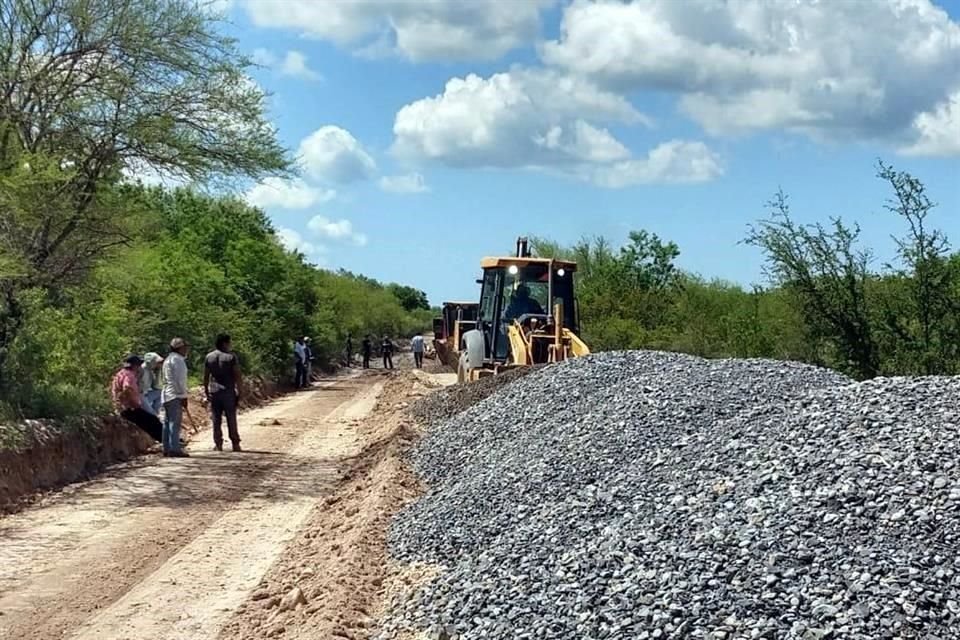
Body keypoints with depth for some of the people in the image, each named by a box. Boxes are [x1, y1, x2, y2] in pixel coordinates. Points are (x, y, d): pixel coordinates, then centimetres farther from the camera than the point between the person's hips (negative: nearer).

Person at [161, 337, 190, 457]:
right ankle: (174, 449, -14)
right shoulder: (177, 359, -10)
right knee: (175, 422, -11)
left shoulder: (168, 359, 22)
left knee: (168, 422, 10)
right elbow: (180, 379, -15)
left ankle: (167, 448, 12)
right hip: (176, 395, -10)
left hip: (166, 395, 10)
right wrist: (184, 395, -12)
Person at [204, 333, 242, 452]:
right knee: (231, 420, 3)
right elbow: (237, 375, -9)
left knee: (216, 420, 6)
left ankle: (218, 445, 5)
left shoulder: (209, 357, 4)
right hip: (228, 392, -2)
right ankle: (235, 444, 4)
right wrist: (239, 391, -2)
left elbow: (206, 376, 5)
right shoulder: (231, 356, -6)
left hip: (214, 392, 2)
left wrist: (206, 391, 13)